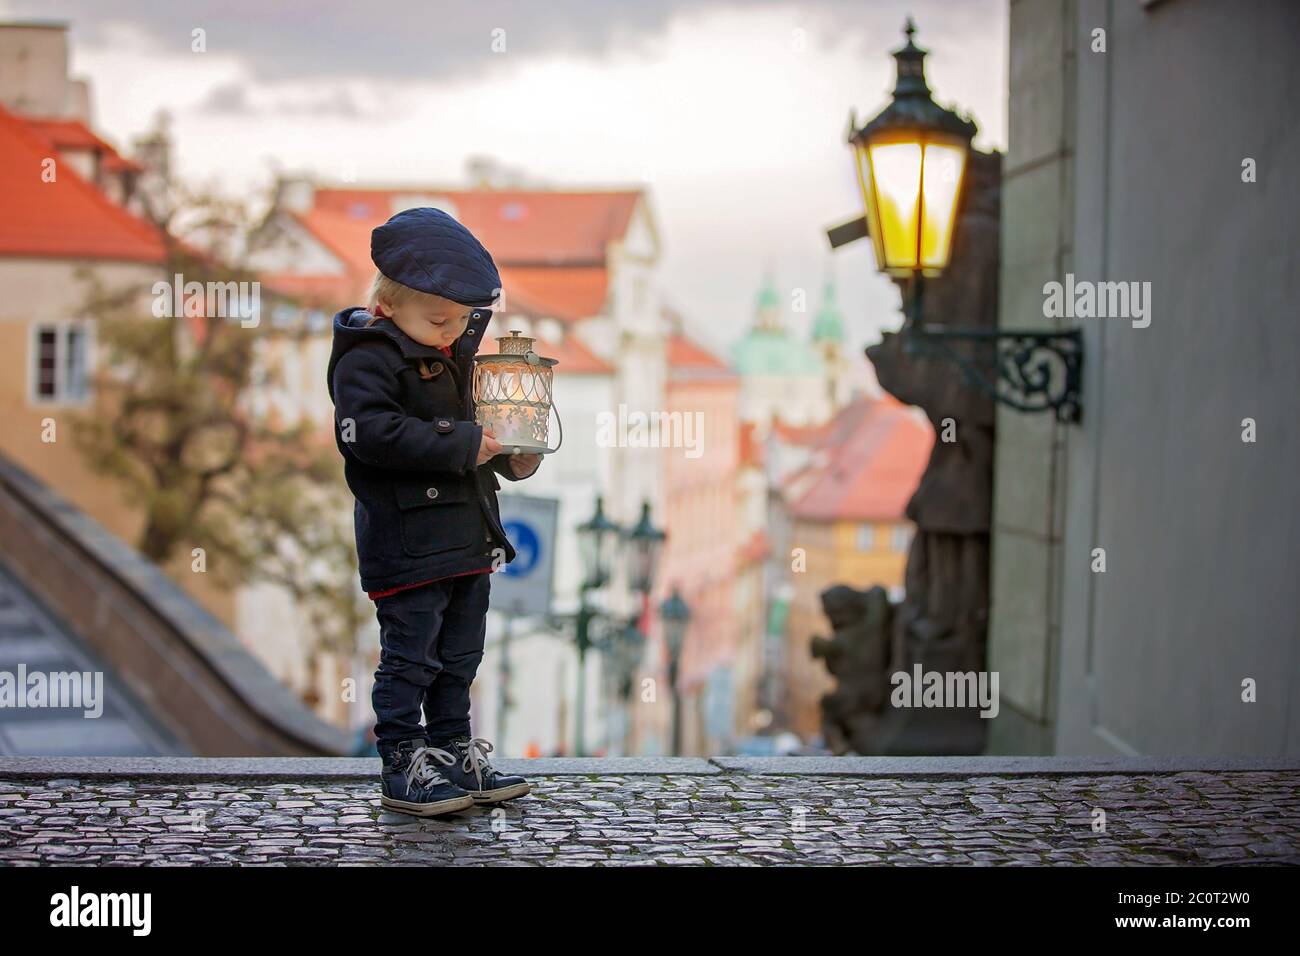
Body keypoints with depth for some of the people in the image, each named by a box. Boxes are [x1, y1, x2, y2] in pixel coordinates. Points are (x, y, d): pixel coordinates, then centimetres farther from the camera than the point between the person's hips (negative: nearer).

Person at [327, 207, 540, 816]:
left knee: (459, 659, 16)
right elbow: (374, 434, -27)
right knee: (410, 659, -2)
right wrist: (465, 445, -26)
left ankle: (456, 757, 26)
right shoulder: (368, 358, -13)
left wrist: (514, 456, 8)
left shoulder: (457, 353, 14)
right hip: (407, 543, -9)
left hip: (469, 538, 9)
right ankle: (403, 770, 7)